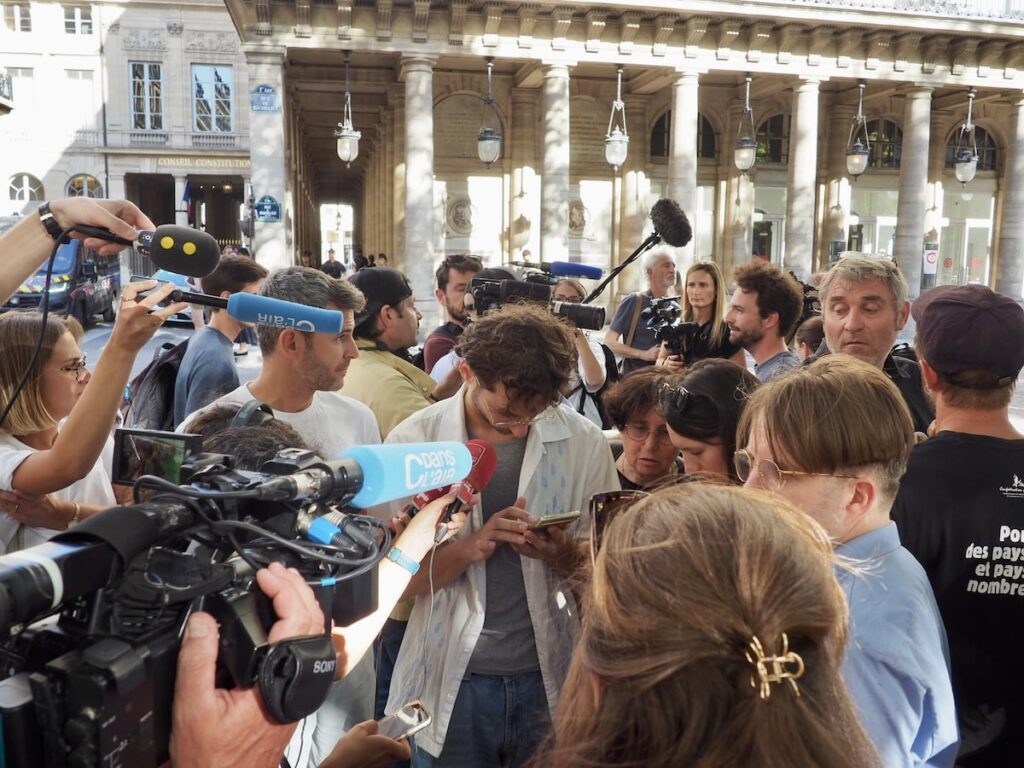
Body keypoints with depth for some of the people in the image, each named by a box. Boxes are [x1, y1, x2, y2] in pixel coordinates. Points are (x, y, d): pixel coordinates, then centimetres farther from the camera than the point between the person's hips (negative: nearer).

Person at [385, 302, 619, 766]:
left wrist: (563, 556, -21)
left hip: (552, 676, 1)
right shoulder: (414, 440, -9)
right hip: (451, 681, -1)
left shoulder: (584, 442, -7)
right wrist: (469, 546, -25)